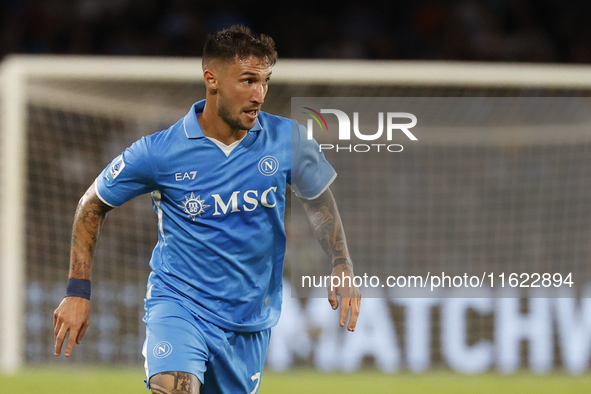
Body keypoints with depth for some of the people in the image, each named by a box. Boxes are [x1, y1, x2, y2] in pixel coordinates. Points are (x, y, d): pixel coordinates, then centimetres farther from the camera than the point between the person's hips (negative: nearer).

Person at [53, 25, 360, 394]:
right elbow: (92, 205, 3)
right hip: (178, 303, -4)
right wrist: (78, 291, 0)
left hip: (251, 318, 4)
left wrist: (343, 269, 1)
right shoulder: (159, 151, -12)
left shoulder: (288, 139, -5)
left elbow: (320, 200, 14)